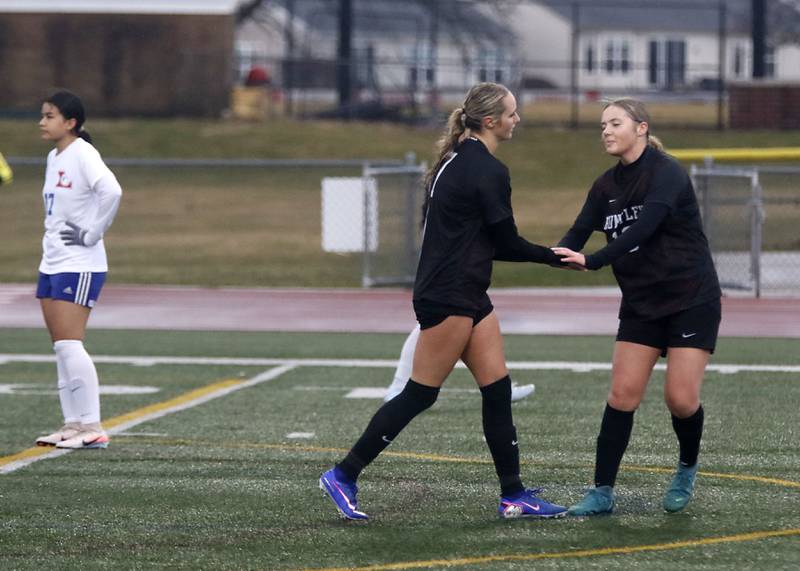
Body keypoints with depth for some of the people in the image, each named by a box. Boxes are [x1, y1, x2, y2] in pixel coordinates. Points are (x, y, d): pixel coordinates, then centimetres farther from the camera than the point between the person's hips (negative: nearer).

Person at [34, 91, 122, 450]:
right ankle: (73, 424, 12)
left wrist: (92, 233, -21)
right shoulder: (53, 157, 14)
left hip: (79, 266, -9)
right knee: (61, 348, 8)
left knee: (70, 345, -12)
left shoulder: (83, 154, -14)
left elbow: (111, 191, -29)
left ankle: (92, 428, -9)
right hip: (52, 263, 9)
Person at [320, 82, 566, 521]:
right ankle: (343, 476, 2)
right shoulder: (487, 171, -16)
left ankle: (513, 496, 9)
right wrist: (554, 257, 2)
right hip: (448, 298, -10)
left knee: (497, 390, 7)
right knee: (420, 394, -4)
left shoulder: (458, 159, 13)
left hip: (466, 295, 10)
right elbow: (507, 242, -11)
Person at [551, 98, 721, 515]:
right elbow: (579, 231, -3)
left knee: (681, 399, -9)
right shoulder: (607, 186, 5)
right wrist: (558, 254, -26)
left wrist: (591, 261, -40)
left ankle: (687, 469, 20)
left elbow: (642, 228, -30)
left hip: (692, 300, -6)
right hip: (641, 304, 6)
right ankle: (602, 492, -1)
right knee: (622, 394, -4)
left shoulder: (666, 174, -16)